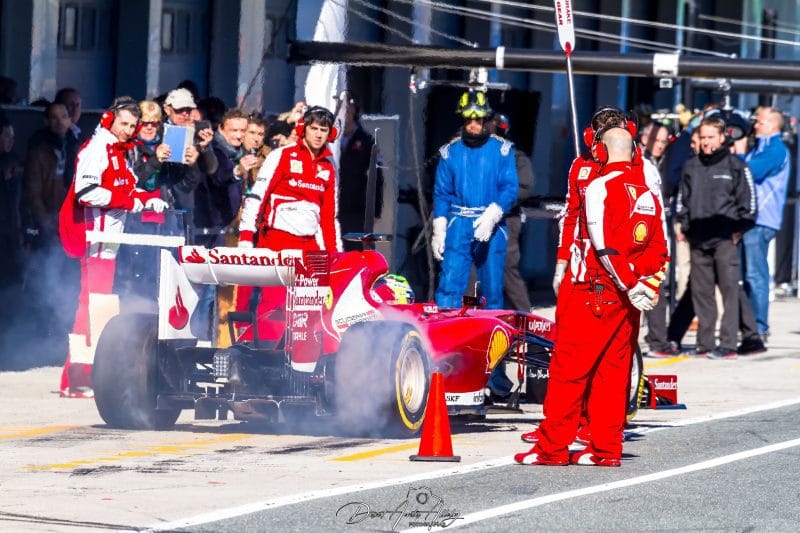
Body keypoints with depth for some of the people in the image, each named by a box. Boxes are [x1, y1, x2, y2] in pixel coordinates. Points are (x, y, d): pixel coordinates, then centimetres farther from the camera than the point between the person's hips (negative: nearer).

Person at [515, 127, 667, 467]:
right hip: (626, 299, 7)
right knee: (613, 372, 10)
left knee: (568, 368, -1)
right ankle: (606, 448, 10)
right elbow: (659, 252, 11)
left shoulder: (601, 187, -10)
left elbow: (604, 245, -17)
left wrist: (630, 286, -12)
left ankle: (552, 447, -1)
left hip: (591, 293, -7)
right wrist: (638, 284, 10)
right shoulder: (648, 193, 11)